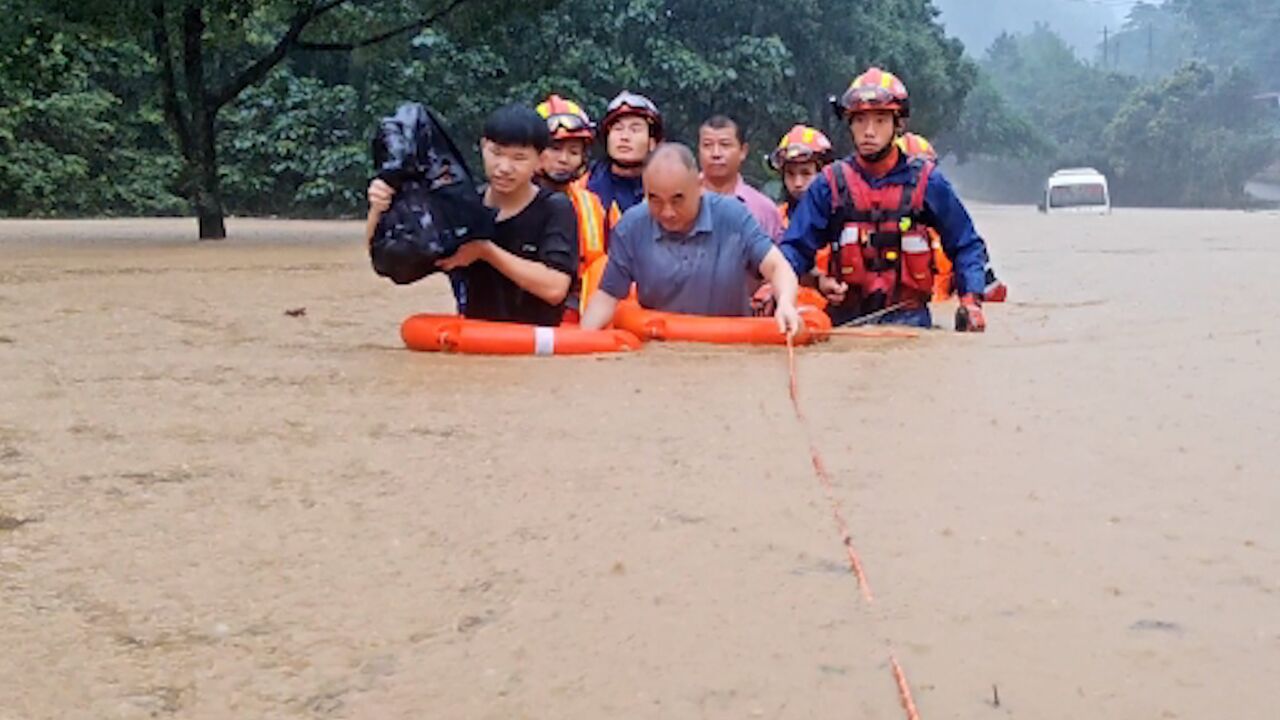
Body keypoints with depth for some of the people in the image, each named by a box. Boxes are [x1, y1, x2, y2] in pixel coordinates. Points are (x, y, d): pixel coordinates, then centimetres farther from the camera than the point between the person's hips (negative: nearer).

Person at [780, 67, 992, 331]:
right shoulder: (831, 184, 7)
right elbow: (795, 247, 5)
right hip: (847, 318, 0)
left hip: (909, 318, 0)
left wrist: (970, 300, -2)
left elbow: (967, 246, 11)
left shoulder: (925, 182, 6)